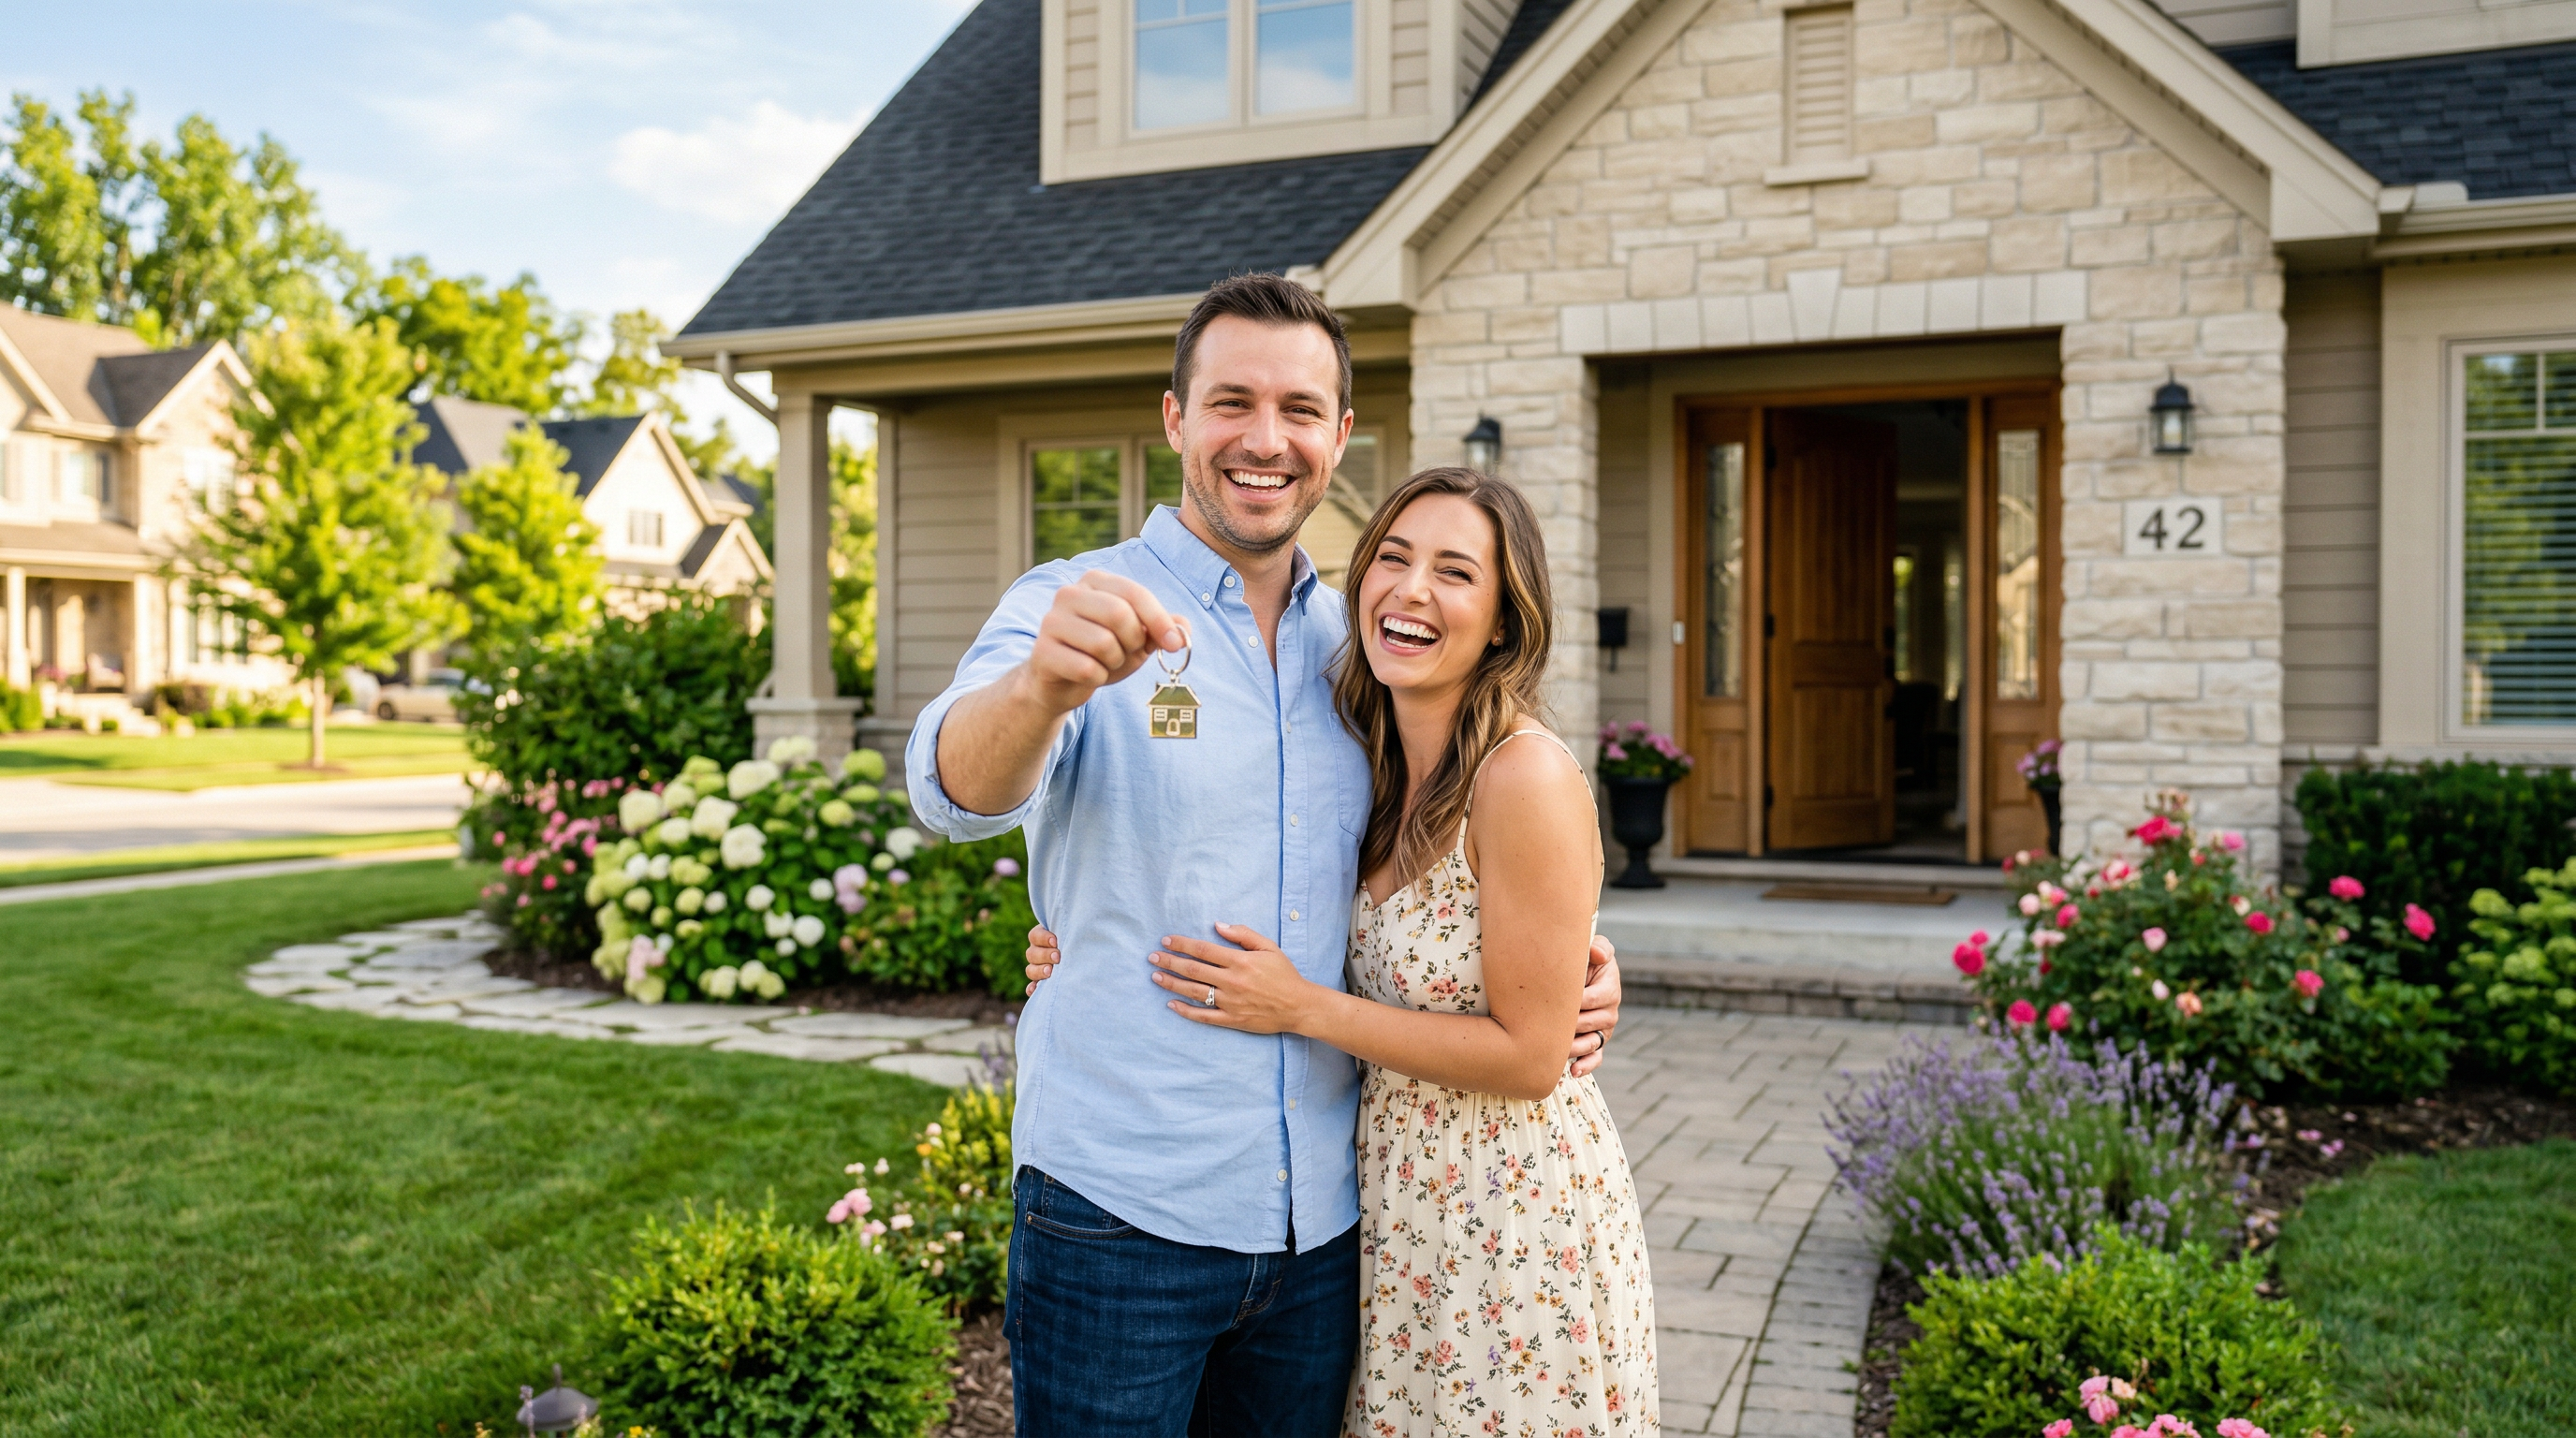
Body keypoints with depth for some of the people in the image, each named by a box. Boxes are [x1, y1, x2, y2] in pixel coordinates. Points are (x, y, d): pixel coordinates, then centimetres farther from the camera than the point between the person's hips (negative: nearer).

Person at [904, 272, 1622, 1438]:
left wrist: (1556, 973, -1)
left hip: (1324, 1217, 4)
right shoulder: (1077, 612, -7)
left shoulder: (1357, 645, 7)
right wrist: (1043, 685, -48)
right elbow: (955, 787, -26)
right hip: (1120, 1211, -4)